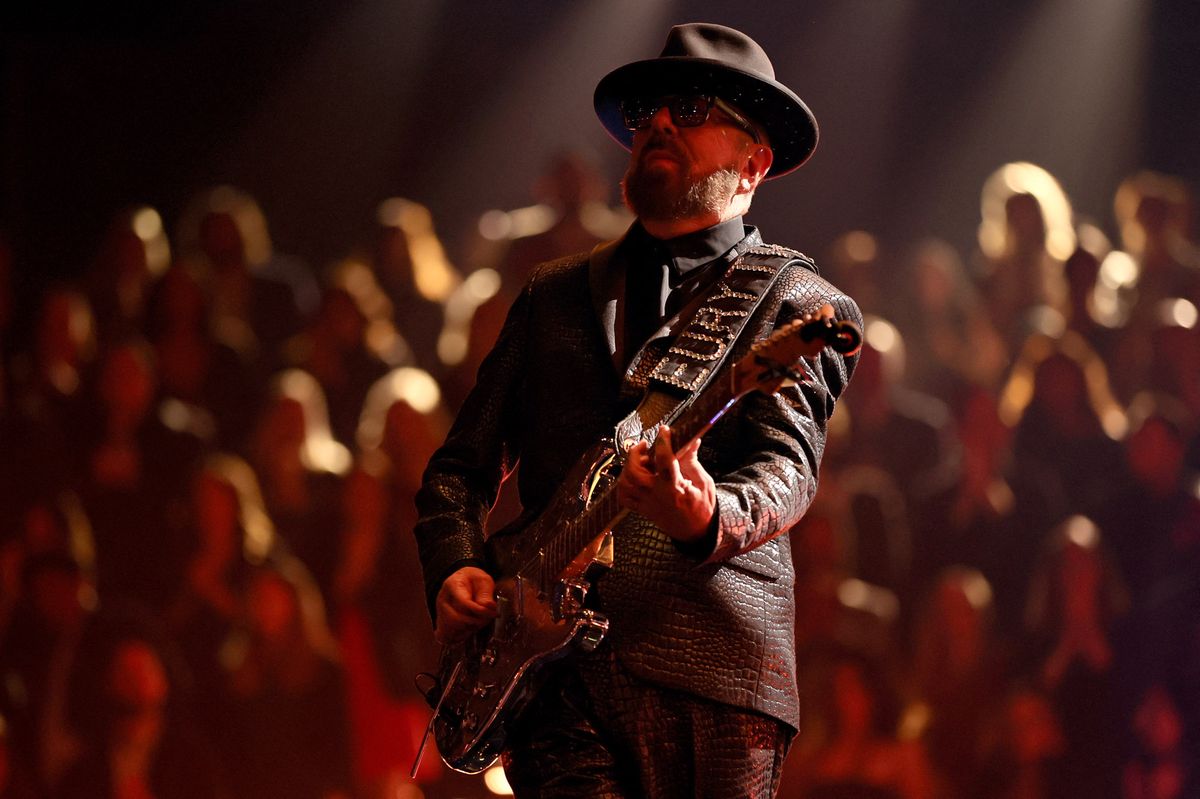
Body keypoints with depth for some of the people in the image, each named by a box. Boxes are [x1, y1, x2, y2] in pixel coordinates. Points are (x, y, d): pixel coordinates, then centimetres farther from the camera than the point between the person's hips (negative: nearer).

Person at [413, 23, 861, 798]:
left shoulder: (800, 305, 10)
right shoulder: (555, 294, 23)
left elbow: (788, 467, -8)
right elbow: (460, 466, 23)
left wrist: (710, 520, -30)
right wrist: (454, 573, 3)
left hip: (714, 677, -2)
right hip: (560, 666, 2)